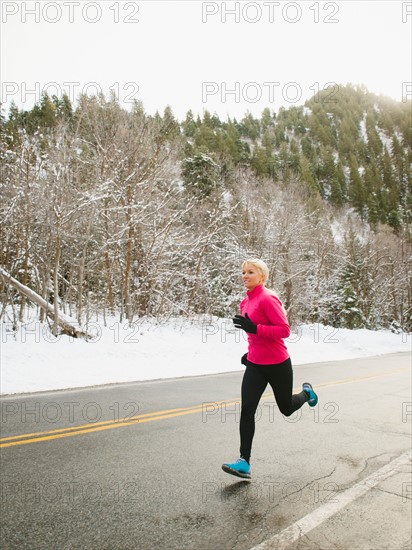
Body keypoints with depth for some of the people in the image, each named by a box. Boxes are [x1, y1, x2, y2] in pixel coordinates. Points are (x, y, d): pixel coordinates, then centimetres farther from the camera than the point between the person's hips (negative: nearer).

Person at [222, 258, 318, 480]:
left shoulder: (267, 298, -18)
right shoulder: (246, 301, 7)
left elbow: (284, 330, -22)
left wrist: (255, 328, -30)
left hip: (277, 364, -6)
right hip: (255, 364, 6)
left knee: (286, 408, 15)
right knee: (246, 409, -6)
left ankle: (306, 392, 47)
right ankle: (244, 463, -1)